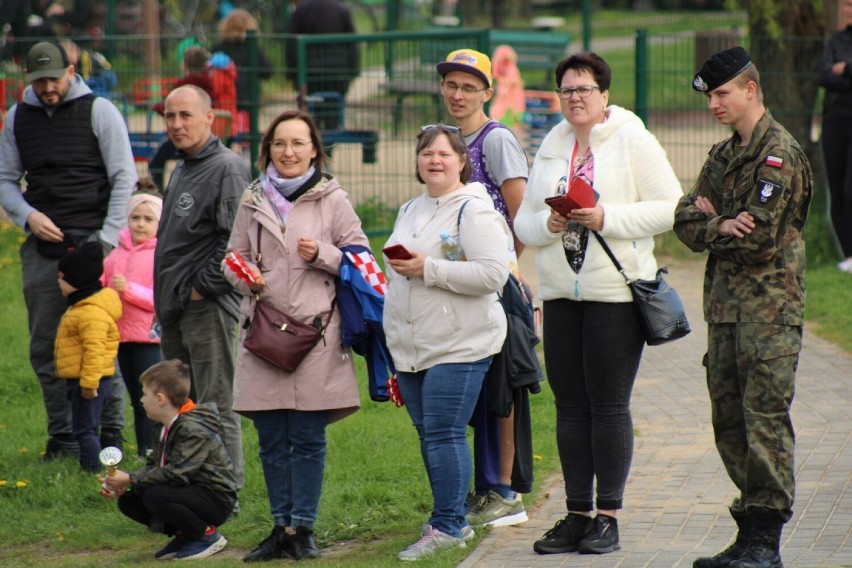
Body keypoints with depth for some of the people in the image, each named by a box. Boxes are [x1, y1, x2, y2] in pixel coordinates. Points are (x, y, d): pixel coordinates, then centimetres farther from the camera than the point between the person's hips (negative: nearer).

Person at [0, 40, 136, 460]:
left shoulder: (98, 111, 0)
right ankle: (62, 437, 11)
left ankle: (110, 435, 0)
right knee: (44, 347, 4)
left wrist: (106, 240, -8)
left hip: (90, 240, -4)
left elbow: (124, 177, -1)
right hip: (42, 245, 4)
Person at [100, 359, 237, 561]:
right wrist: (122, 485, -9)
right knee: (128, 501, 0)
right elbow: (153, 467, 9)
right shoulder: (166, 427, 9)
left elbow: (177, 473, -30)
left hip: (215, 501, -9)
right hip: (190, 492, 9)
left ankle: (208, 535, -11)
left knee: (156, 497, -32)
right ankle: (184, 535, 9)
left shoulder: (193, 429, -22)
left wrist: (130, 480, -28)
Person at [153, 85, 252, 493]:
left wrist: (202, 287, -17)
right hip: (175, 308, 10)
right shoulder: (181, 170, 18)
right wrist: (166, 298, 16)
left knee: (216, 408, -6)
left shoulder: (227, 168, -12)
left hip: (209, 307, -10)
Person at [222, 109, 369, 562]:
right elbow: (235, 256, 18)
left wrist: (322, 255, -13)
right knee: (271, 438, 6)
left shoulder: (332, 200, 2)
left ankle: (302, 529, 6)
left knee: (308, 438, -2)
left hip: (315, 331, -3)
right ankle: (281, 528, 15)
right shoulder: (253, 201, 11)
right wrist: (243, 277, -3)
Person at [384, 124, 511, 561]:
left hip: (458, 346, -8)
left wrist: (428, 269, -21)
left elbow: (493, 274, -20)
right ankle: (451, 519, 19)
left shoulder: (474, 210, -9)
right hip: (410, 346, 8)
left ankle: (446, 526, -5)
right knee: (428, 434, 10)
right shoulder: (410, 211, 18)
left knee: (444, 434, -11)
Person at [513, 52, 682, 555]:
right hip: (561, 294, 6)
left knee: (609, 405, -2)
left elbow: (670, 208, -8)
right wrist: (548, 224, -9)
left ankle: (608, 517, 3)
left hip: (616, 292, -5)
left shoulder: (633, 140, -2)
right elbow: (524, 221, 13)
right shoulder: (552, 148, 14)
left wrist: (607, 218, -17)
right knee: (570, 406, 7)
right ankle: (577, 514, 13)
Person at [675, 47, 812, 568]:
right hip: (725, 304, 9)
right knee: (730, 421, 9)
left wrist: (711, 226, -1)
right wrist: (721, 226, -11)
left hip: (768, 307, -9)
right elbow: (686, 220, 9)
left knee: (765, 418, -9)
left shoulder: (780, 154, -9)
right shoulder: (723, 156, 18)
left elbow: (761, 240, -16)